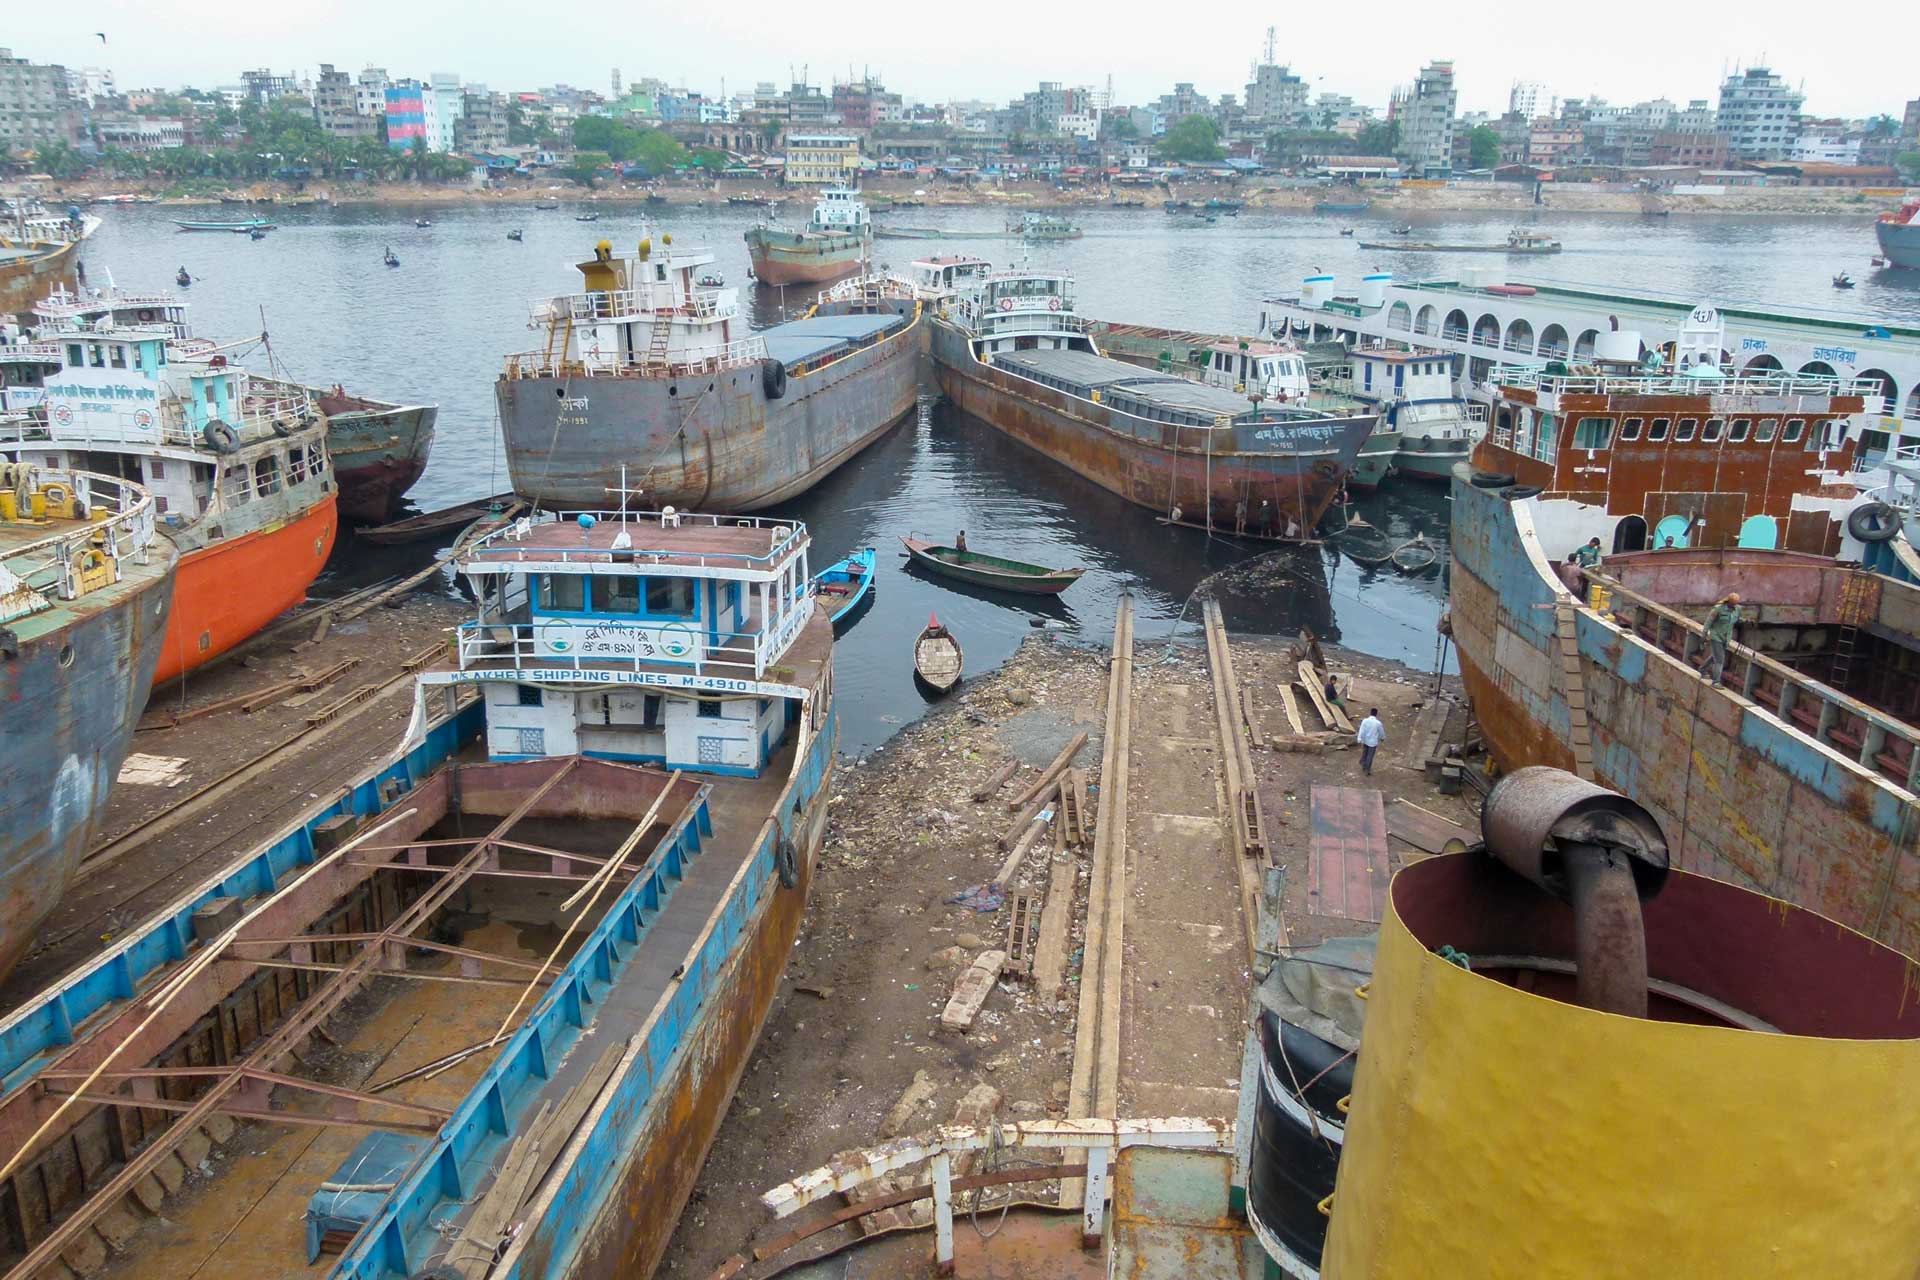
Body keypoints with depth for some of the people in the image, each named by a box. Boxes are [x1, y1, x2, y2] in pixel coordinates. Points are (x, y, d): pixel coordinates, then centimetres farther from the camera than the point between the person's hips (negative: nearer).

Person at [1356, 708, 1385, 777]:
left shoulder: (1365, 721, -15)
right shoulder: (1378, 723, -18)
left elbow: (1362, 731, -16)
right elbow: (1381, 732, -2)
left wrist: (1360, 741, -12)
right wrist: (1382, 738, 20)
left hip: (1365, 741, 3)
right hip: (1373, 742, -2)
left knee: (1364, 754, 25)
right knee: (1370, 757, 9)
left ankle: (1363, 767, 40)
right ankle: (1367, 771, 18)